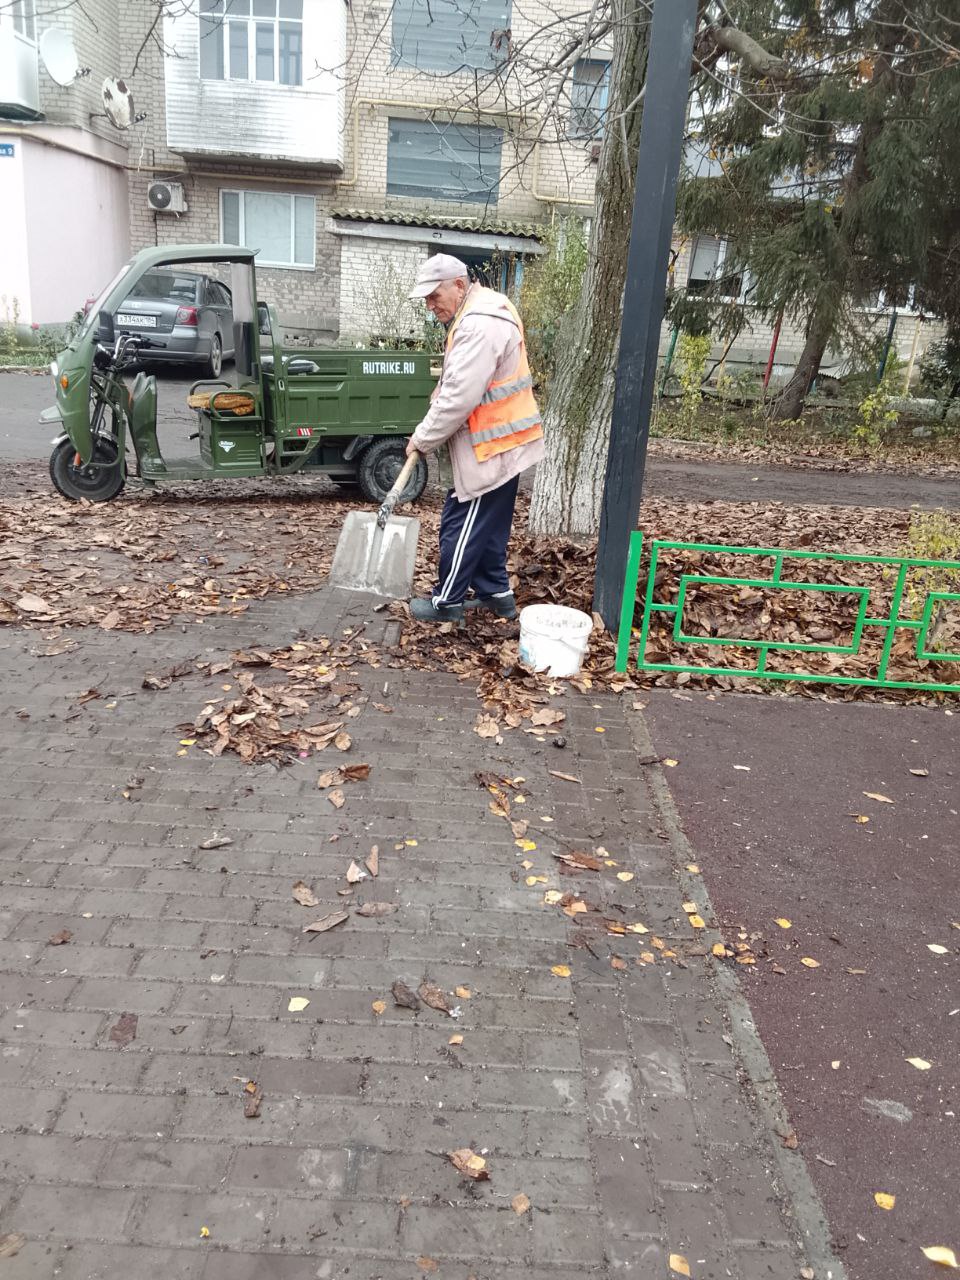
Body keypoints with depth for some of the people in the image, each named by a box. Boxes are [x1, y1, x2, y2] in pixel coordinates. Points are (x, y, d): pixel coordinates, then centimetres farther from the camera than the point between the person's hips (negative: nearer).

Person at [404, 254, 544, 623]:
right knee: (488, 524, 17)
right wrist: (442, 387, 6)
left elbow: (459, 398, -25)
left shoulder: (479, 325, -22)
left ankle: (446, 602, 11)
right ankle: (496, 593, 26)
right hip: (501, 442, 10)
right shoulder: (477, 312, 13)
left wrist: (422, 439, -13)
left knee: (462, 526, 0)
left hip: (492, 447, -10)